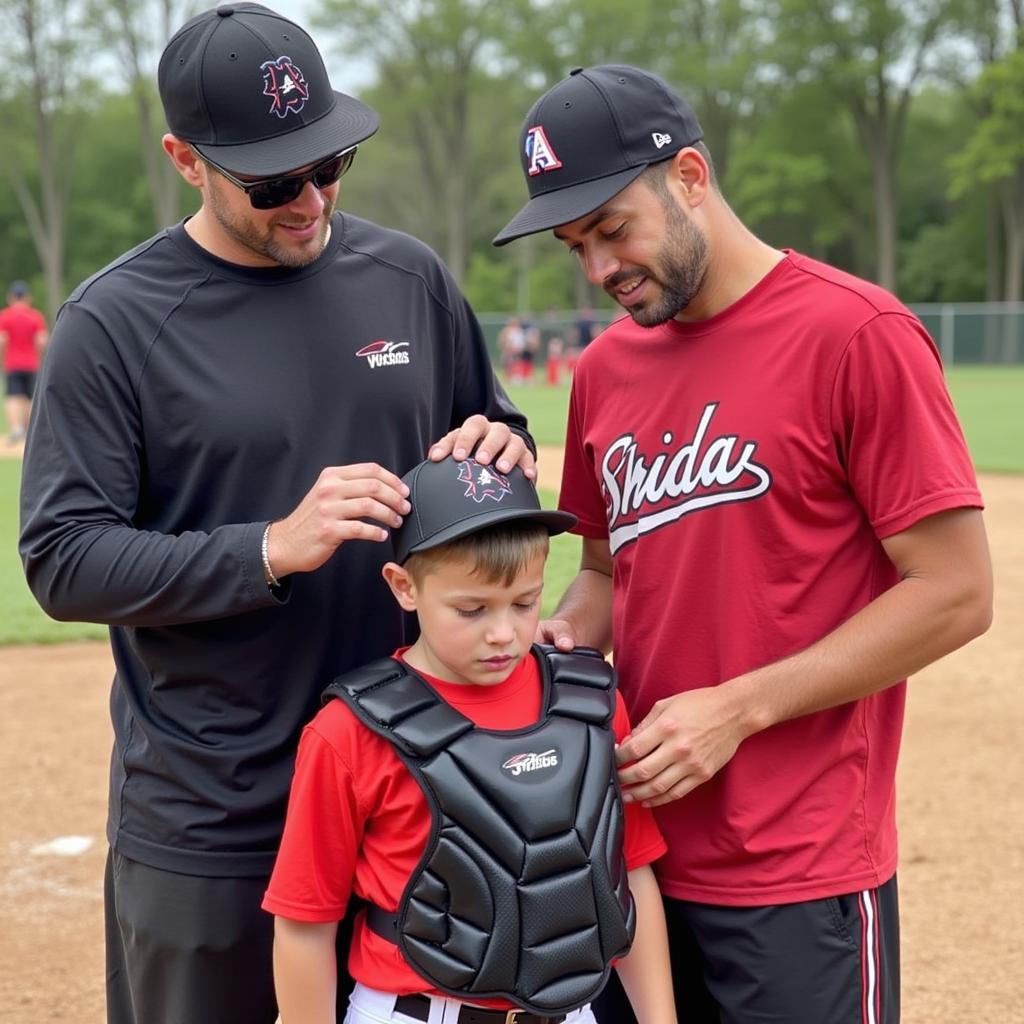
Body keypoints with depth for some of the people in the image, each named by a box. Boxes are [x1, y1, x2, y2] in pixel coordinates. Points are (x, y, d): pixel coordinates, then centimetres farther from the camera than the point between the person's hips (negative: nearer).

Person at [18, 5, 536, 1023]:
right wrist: (273, 548, -23)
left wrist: (499, 450, -6)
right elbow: (62, 560, -12)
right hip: (208, 822, -3)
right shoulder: (112, 323, -8)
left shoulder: (408, 277, 5)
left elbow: (496, 430, 18)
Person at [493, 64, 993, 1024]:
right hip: (632, 850, 6)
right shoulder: (604, 369, 8)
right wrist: (565, 634, -2)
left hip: (800, 881, -6)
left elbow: (954, 593, -13)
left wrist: (737, 708, -16)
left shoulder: (857, 335, -12)